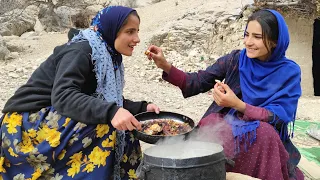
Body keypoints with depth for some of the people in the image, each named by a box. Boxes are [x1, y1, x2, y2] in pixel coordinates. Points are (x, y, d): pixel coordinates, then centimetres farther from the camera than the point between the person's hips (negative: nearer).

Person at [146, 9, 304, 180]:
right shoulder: (235, 59, -3)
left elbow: (278, 118, -15)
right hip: (226, 126, 1)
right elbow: (197, 83, -2)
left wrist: (237, 104, -29)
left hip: (264, 139, -1)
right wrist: (165, 65, -17)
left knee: (264, 132, -34)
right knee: (212, 124, -31)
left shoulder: (289, 72, -7)